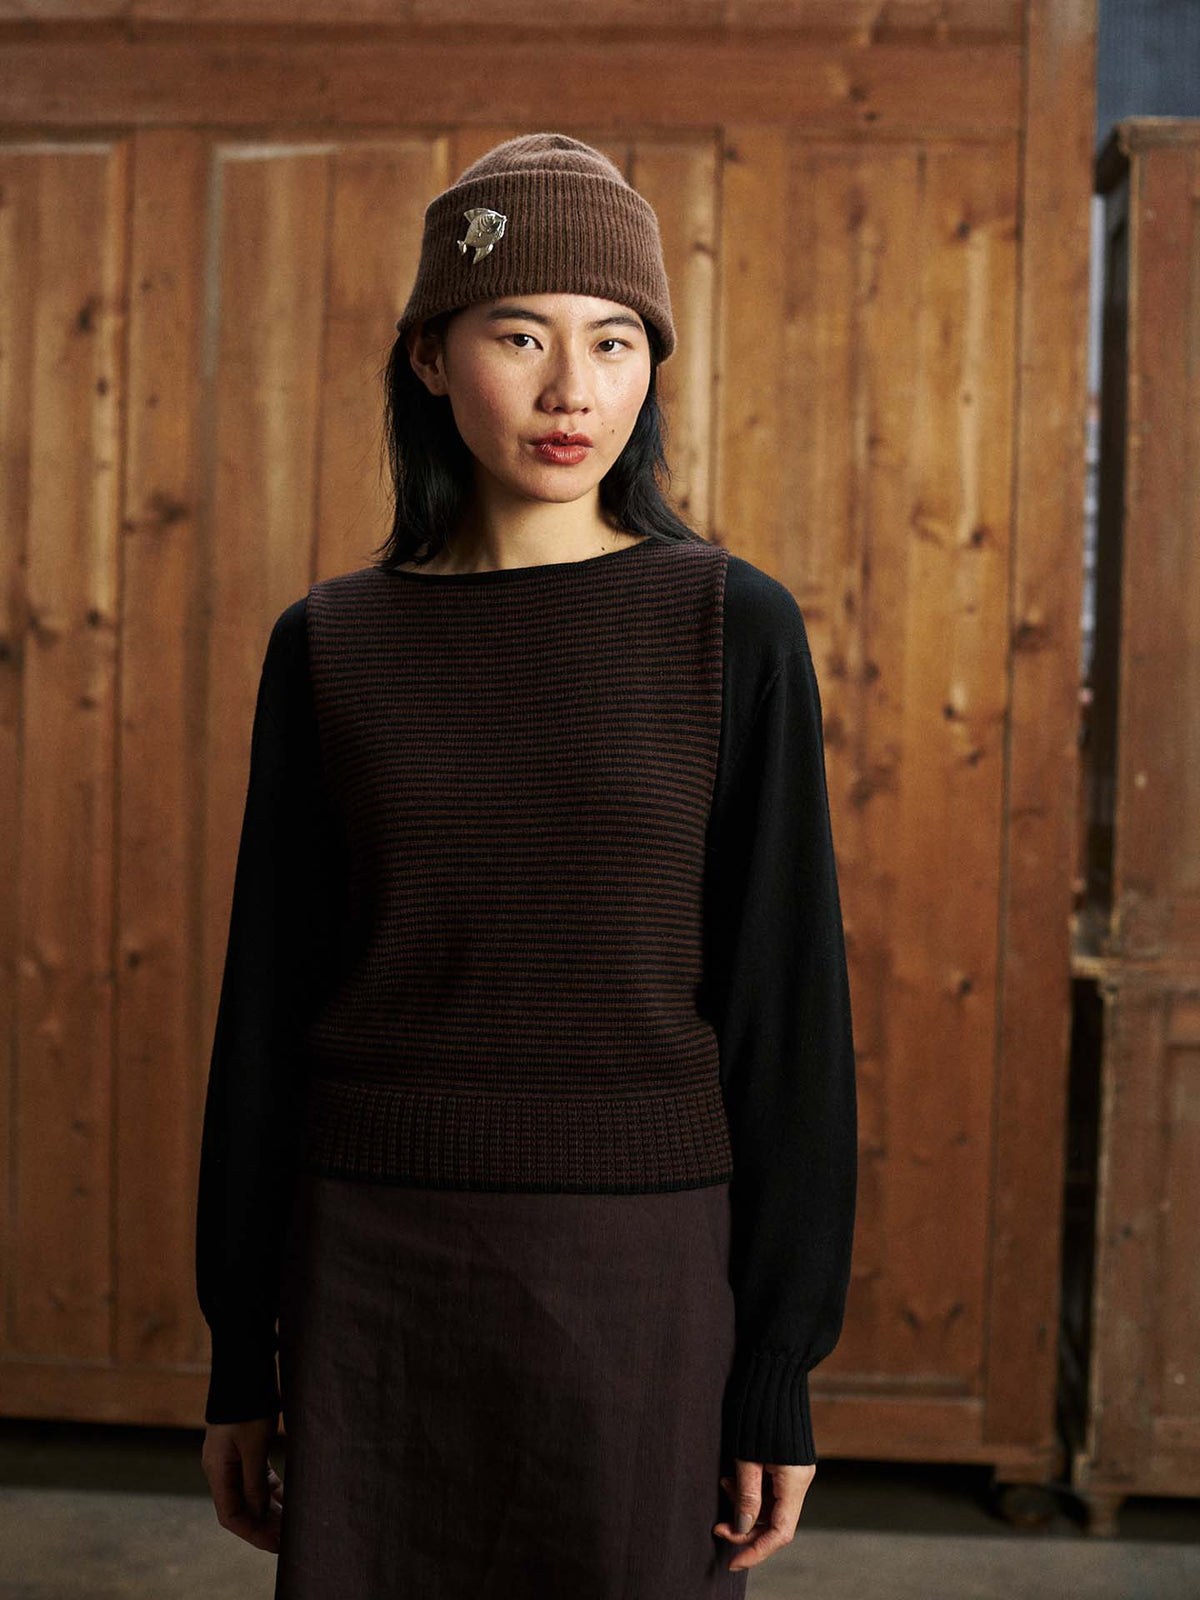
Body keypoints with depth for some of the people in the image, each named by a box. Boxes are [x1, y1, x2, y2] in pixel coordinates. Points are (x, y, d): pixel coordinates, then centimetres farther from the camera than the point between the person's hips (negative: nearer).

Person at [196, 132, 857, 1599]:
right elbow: (266, 1004, 5)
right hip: (373, 1275, 2)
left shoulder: (734, 628, -4)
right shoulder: (329, 647, 2)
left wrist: (781, 1368, -4)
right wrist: (240, 1353, 7)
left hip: (642, 1272, -1)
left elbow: (787, 1003, -4)